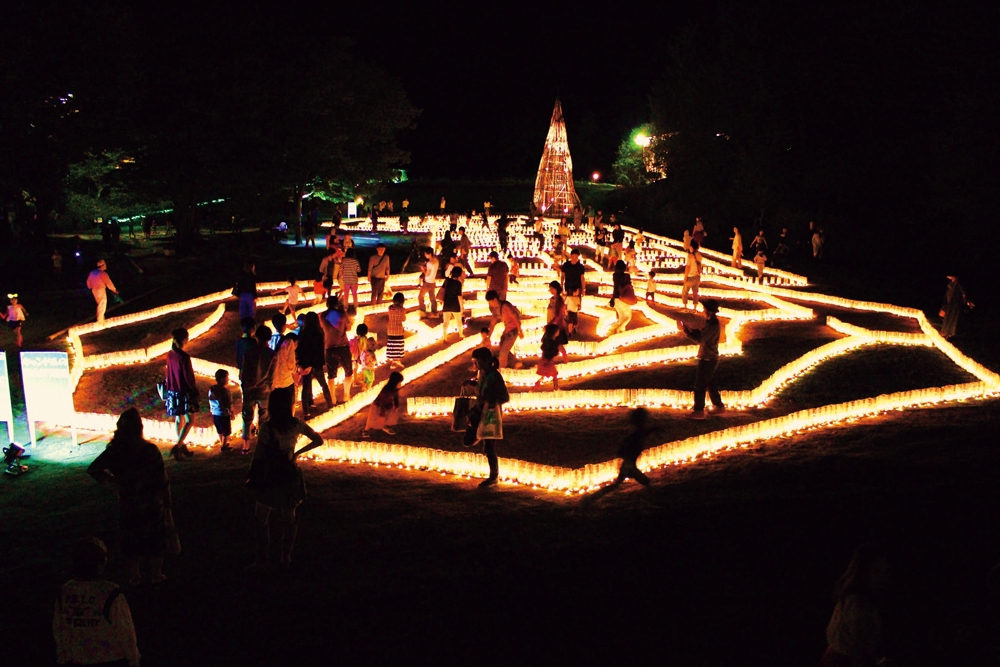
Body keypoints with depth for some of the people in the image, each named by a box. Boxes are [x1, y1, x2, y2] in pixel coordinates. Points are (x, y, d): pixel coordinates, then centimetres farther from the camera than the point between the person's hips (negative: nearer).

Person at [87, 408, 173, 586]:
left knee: (130, 541, 20)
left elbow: (93, 469, 1)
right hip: (152, 505, -2)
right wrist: (167, 503, -2)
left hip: (127, 507, 2)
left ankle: (134, 577, 33)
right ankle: (155, 575, 29)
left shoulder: (113, 452, -13)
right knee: (155, 540, 17)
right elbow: (163, 481, -15)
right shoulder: (150, 450, -20)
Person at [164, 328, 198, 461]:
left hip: (172, 392, 7)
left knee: (179, 419, 15)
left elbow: (169, 373, 10)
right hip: (184, 392, -7)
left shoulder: (170, 355, 1)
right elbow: (188, 377, -17)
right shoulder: (184, 357, -21)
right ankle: (178, 446, -7)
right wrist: (195, 390, -3)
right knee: (190, 420, 3)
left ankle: (183, 448, 24)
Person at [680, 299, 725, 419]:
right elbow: (702, 334, 13)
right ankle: (719, 407, 29)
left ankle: (699, 411, 7)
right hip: (709, 358, 10)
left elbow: (699, 339, -27)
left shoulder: (713, 325, -23)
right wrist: (690, 329, -2)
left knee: (699, 386, -1)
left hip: (707, 360, -10)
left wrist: (685, 330, -22)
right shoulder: (711, 322, 8)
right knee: (710, 384, 19)